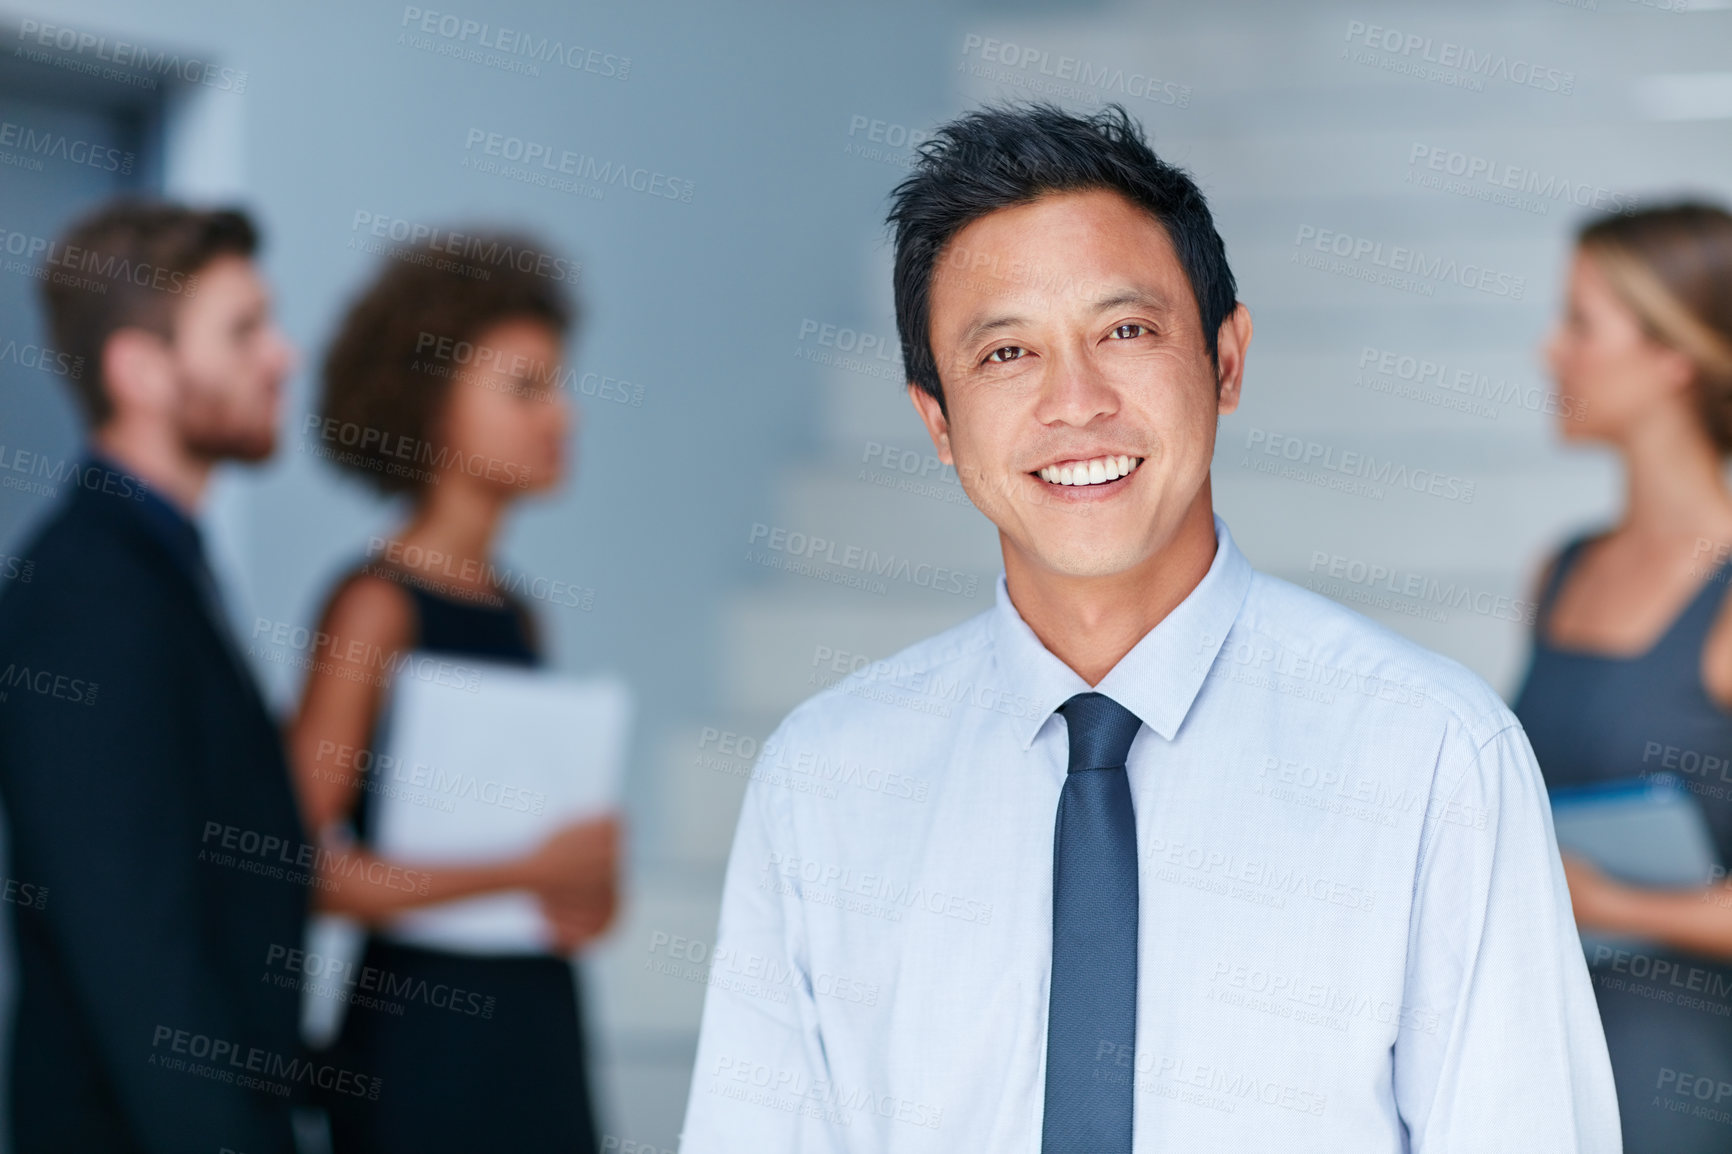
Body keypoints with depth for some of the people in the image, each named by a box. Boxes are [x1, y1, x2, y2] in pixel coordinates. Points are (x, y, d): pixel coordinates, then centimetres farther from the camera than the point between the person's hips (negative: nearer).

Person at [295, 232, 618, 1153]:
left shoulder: (513, 610, 12)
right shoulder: (378, 604, -9)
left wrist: (589, 888, 2)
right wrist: (527, 872, -13)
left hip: (537, 1032, 7)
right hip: (420, 1037, -7)